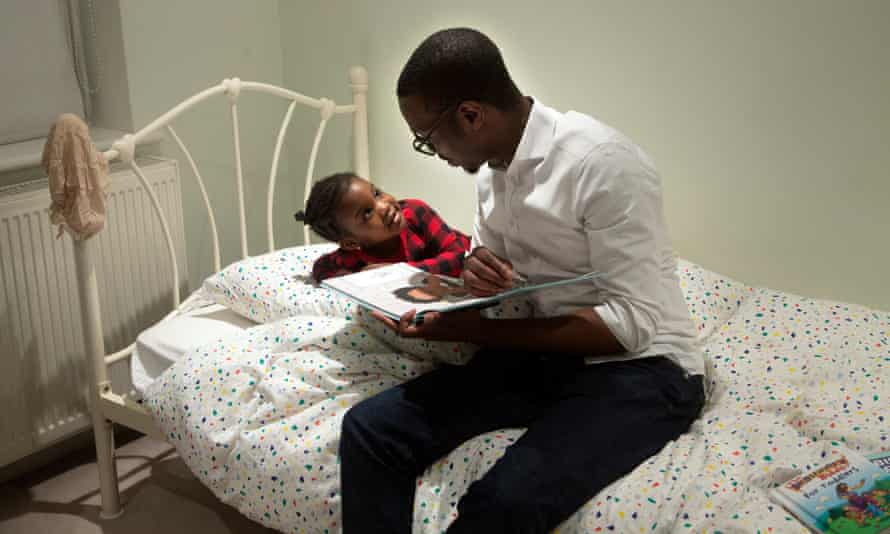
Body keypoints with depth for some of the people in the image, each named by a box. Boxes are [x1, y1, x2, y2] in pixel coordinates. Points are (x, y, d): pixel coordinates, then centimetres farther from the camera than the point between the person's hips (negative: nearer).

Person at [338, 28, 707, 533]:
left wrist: (469, 329, -23)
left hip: (640, 369, -7)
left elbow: (632, 323, -23)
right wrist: (477, 269, -8)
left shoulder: (605, 164, -21)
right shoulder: (493, 162, 4)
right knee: (370, 429, -12)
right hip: (542, 354, 7)